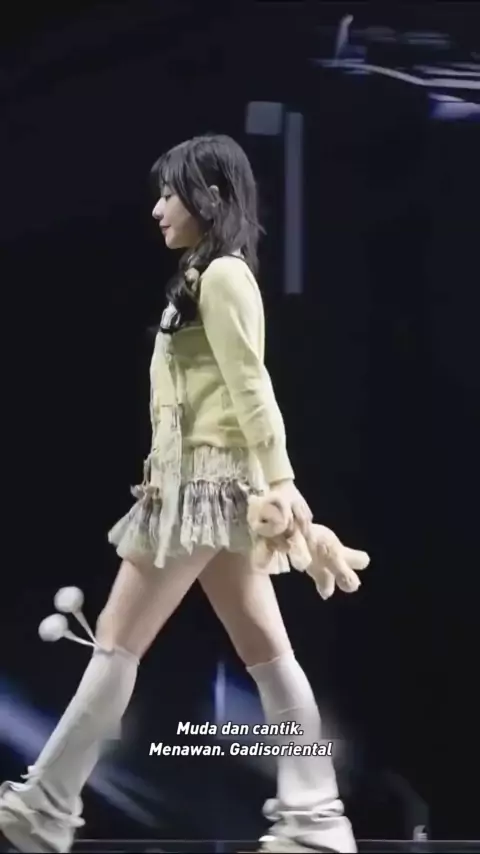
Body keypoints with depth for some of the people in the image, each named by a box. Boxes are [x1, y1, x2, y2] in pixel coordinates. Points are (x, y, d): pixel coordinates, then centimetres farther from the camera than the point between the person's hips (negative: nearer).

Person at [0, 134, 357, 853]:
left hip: (206, 481, -10)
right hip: (203, 481, 10)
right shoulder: (215, 279, 19)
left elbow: (251, 386, -17)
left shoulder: (221, 275, -9)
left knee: (118, 640, -5)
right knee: (265, 652, 4)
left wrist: (280, 479, -21)